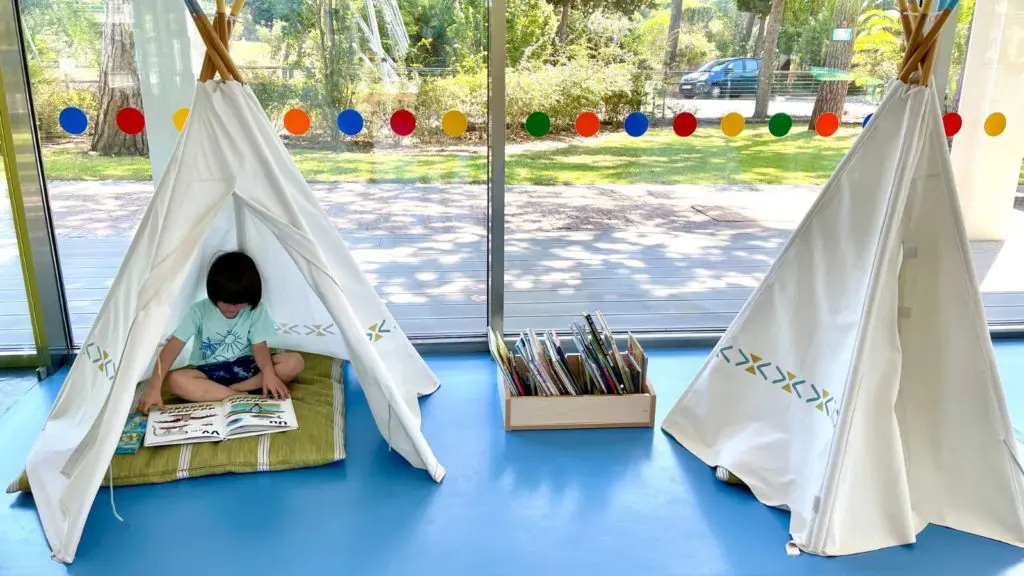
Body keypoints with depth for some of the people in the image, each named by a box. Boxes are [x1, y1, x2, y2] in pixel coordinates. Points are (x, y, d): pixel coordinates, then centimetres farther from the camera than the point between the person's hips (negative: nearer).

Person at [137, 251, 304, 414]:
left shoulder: (256, 309, -9)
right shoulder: (200, 310, -12)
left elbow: (259, 346, -12)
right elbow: (173, 346, -19)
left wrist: (269, 373, -34)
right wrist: (154, 385, -31)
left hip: (244, 367, 1)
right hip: (209, 372, -1)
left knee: (294, 362, -23)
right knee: (175, 380, -34)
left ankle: (233, 389, -26)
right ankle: (242, 396, -34)